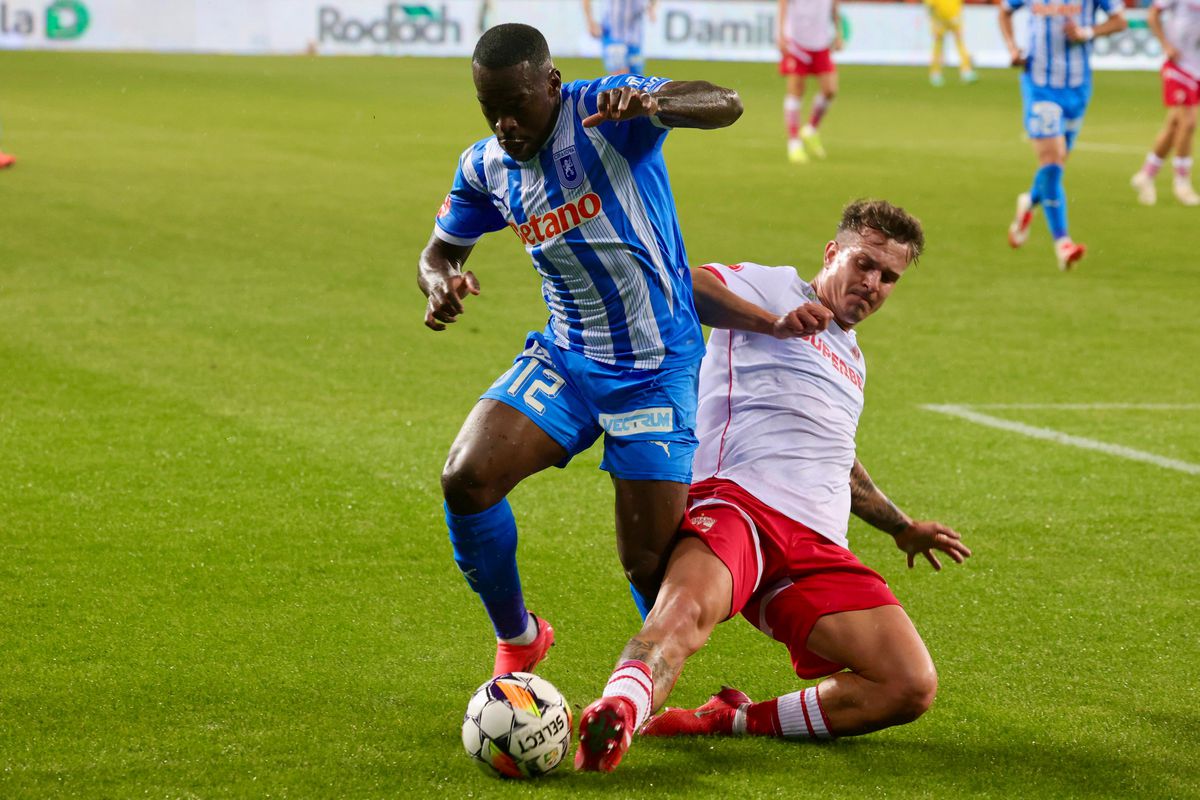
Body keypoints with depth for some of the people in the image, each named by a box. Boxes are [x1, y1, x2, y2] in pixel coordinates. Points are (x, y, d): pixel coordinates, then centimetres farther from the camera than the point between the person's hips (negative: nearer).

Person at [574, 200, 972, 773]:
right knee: (688, 608, -41)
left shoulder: (852, 360, 35)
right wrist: (773, 317, -14)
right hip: (738, 502, -7)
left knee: (911, 688, -16)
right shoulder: (771, 288, 14)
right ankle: (619, 713, -67)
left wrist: (900, 526, 60)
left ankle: (733, 720, -15)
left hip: (818, 546, 7)